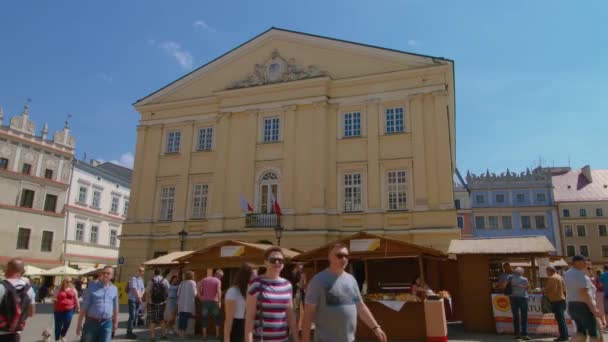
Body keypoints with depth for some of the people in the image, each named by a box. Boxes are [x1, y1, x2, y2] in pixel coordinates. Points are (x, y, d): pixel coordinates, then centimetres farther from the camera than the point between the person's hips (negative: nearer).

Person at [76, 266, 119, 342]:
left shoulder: (114, 289, 4)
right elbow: (84, 306, -5)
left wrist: (115, 322, 17)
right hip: (91, 322, -2)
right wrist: (79, 324, -7)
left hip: (107, 323, 2)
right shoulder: (92, 286, -4)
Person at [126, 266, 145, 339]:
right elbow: (134, 289, -16)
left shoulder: (141, 279, 15)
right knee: (132, 316, -9)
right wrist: (139, 297, -13)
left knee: (135, 316, 10)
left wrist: (140, 296, -7)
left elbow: (143, 289, 11)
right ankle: (129, 333, -3)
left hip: (138, 300, 8)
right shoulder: (133, 278, -10)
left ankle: (130, 332, 19)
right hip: (132, 300, -8)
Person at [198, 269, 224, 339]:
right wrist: (219, 302, -13)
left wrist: (200, 298, 11)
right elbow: (218, 291, -15)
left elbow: (199, 289, 4)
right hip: (213, 301, -3)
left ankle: (204, 335, 8)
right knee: (217, 318, 11)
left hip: (204, 301, 3)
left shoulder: (204, 279, 10)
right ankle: (217, 334, 9)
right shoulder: (218, 281, -2)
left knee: (204, 319, 9)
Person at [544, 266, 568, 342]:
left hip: (556, 301, -10)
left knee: (560, 319, -6)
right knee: (562, 319, 14)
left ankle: (563, 336, -5)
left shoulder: (551, 278, -14)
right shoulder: (560, 277, 16)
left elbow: (553, 290, -20)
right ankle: (565, 335, 19)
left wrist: (544, 291, -7)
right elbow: (564, 289, 19)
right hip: (562, 299, 10)